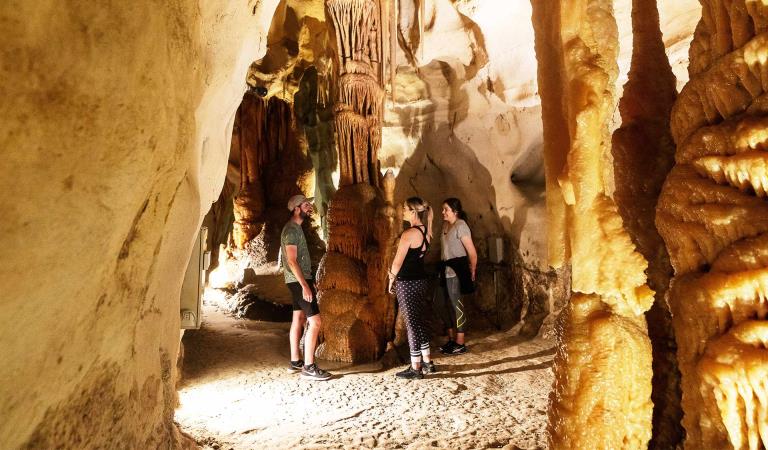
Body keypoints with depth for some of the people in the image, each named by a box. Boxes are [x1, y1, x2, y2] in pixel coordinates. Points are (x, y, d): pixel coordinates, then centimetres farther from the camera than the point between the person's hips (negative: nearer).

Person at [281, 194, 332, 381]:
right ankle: (308, 367, -6)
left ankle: (295, 362, 23)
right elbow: (292, 261, -22)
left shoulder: (296, 228, 15)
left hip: (300, 280, 10)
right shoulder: (291, 229, -16)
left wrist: (309, 282, 18)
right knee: (315, 322, -11)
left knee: (299, 319, 14)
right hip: (299, 281, -10)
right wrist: (305, 286, -25)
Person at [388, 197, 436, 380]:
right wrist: (397, 274, 14)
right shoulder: (426, 231, 7)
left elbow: (397, 262, -14)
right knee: (419, 321, 17)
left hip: (407, 283, -8)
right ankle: (427, 362, 27)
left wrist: (392, 278, 4)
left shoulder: (409, 233, -19)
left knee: (412, 324, 0)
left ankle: (416, 368, 10)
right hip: (421, 280, 8)